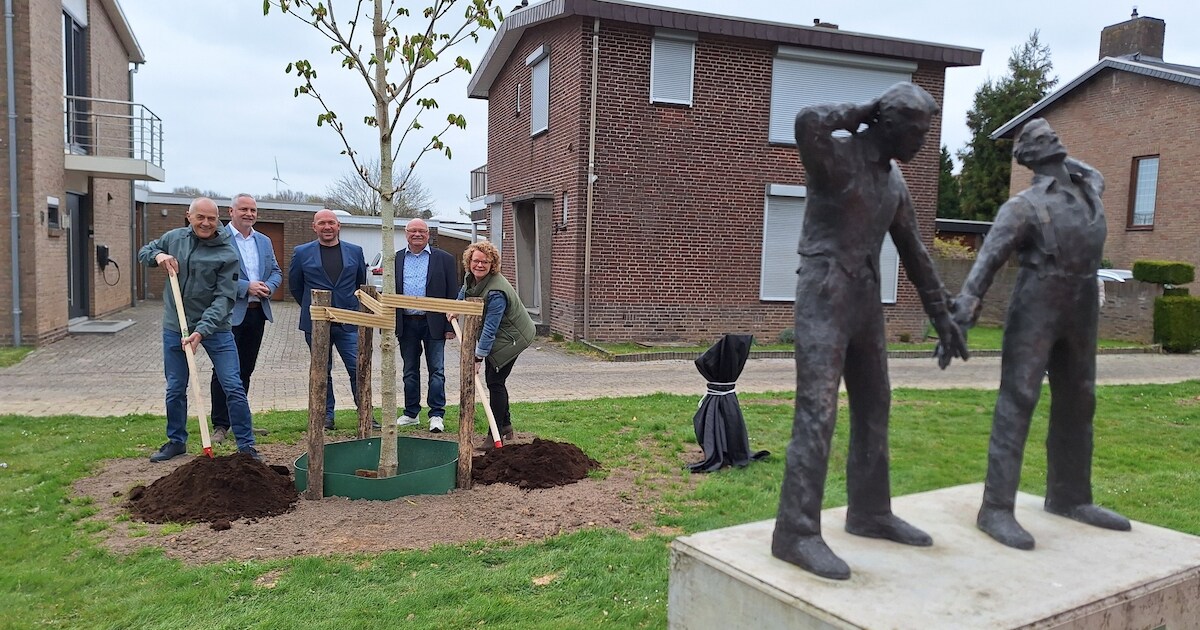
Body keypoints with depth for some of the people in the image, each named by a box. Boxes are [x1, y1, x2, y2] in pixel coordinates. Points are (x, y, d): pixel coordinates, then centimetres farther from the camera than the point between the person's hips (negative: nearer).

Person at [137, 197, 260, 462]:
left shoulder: (227, 255, -12)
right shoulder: (173, 238, 3)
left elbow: (224, 298, -16)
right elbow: (143, 252, 19)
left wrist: (202, 331, -26)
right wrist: (158, 255, -6)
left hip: (214, 328, -4)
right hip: (174, 328, 4)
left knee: (233, 387, -5)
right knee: (175, 389, 14)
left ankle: (246, 445, 4)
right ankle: (176, 441, 32)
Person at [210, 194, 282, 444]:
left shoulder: (264, 241, 14)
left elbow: (276, 271, 16)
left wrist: (268, 287, -5)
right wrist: (247, 287, -20)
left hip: (257, 312, 6)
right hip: (229, 313, -6)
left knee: (246, 369, 13)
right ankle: (220, 425, 6)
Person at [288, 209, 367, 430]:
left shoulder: (355, 252, 5)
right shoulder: (302, 253, 2)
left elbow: (362, 283, 16)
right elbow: (294, 285, 12)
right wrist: (311, 307, 14)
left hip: (348, 322, 0)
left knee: (358, 369, -3)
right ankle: (326, 416, 19)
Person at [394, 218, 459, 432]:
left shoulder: (444, 259, 0)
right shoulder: (395, 260, 8)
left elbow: (453, 294, -1)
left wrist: (450, 326, -6)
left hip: (433, 324, -3)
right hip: (406, 324, 3)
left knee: (436, 370, 0)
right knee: (410, 371, 12)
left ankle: (436, 414, 6)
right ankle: (411, 413, 22)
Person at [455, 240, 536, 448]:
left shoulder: (496, 293, -32)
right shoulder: (470, 277, -5)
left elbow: (490, 329, -31)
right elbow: (464, 291, 23)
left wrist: (478, 357, -29)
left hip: (508, 339, -9)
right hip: (492, 338, 9)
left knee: (495, 382, -9)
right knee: (492, 380, 13)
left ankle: (497, 434, 0)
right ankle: (506, 425, 28)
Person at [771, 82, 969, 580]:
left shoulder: (893, 180, 17)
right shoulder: (836, 154, -8)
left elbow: (914, 253, 20)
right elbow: (807, 123, -33)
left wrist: (942, 317, 19)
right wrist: (861, 113, -12)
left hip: (866, 301, 9)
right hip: (824, 299, -9)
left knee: (873, 409, 13)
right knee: (817, 414, -13)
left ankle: (869, 513, 27)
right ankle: (796, 533, -9)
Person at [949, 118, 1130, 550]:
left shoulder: (1089, 187, 14)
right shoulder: (1024, 205, -8)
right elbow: (991, 254, -22)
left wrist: (1063, 162, 24)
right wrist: (968, 299, -35)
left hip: (1081, 312, 7)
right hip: (1036, 310, -7)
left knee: (1076, 404, 14)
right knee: (1018, 401, -11)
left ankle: (1068, 497, 28)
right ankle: (996, 509, -11)